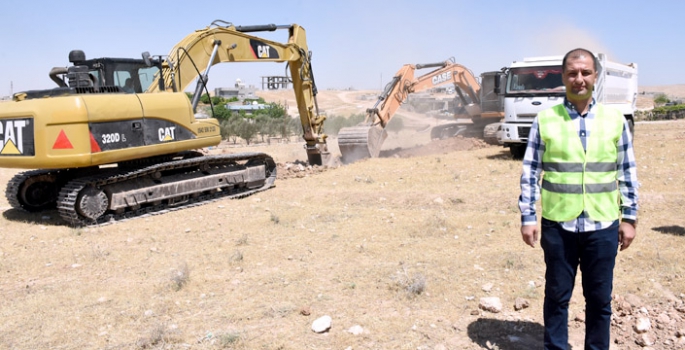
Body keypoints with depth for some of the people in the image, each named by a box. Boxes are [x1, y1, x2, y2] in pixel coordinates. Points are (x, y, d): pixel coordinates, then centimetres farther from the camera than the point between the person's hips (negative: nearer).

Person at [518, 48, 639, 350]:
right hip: (558, 225, -1)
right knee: (557, 295, 11)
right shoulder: (545, 120, -1)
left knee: (599, 298, 13)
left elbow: (627, 173, 8)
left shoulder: (615, 120, 4)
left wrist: (629, 217, 6)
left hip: (603, 226, 1)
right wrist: (528, 217, -3)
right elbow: (530, 172, 0)